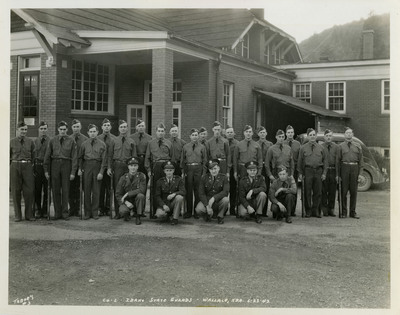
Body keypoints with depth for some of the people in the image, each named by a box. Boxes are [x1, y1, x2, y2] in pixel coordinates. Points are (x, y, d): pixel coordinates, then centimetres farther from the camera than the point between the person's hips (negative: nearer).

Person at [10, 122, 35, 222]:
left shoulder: (30, 141, 6)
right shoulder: (12, 142, 5)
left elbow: (33, 156, 10)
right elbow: (8, 157, 10)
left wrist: (32, 166, 3)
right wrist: (8, 168, 4)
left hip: (27, 166, 0)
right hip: (15, 166, 0)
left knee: (29, 191, -3)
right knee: (16, 191, 3)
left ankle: (29, 214, 9)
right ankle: (17, 215, 13)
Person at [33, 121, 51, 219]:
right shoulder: (35, 141, 10)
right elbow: (32, 154, 9)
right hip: (37, 166, 2)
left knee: (46, 190, 2)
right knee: (37, 189, 4)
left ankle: (45, 210, 11)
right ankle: (39, 210, 14)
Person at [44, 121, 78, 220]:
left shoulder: (71, 141, 2)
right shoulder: (53, 140, 6)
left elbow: (74, 157, 0)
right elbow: (47, 156, 7)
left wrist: (73, 172, -6)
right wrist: (46, 170, 3)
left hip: (66, 165, -1)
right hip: (55, 165, 2)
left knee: (65, 190, 1)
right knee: (55, 190, 4)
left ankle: (65, 213, 10)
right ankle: (57, 213, 12)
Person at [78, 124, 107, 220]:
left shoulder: (102, 144, 2)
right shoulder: (84, 144, 7)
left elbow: (104, 159, 0)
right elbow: (80, 157, 12)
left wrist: (101, 172, -7)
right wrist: (80, 168, 1)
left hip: (97, 166, -1)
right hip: (87, 166, 1)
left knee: (96, 190, 3)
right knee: (87, 190, 3)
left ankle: (95, 213, 13)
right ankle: (87, 213, 11)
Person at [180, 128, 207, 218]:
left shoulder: (202, 147, 6)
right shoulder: (185, 147, 9)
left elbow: (204, 160, 6)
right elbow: (182, 160, 11)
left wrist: (203, 172, -1)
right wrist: (183, 171, 4)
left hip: (198, 168, -1)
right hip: (188, 168, 1)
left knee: (197, 190, -1)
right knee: (188, 190, 1)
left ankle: (197, 211, 7)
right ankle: (189, 211, 8)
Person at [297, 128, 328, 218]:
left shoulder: (321, 148, 10)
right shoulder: (303, 148, 6)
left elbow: (325, 161, 10)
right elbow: (300, 161, 6)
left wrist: (324, 173, 3)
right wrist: (300, 173, -1)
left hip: (318, 171, 1)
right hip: (308, 171, -1)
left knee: (318, 192, 4)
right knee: (307, 192, 1)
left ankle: (316, 210, 13)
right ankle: (308, 211, 10)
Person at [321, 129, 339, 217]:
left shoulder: (336, 147, 5)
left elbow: (337, 160, 3)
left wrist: (337, 174, -3)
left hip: (333, 171, 2)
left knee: (332, 192, 6)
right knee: (324, 191, 2)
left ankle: (331, 209, 15)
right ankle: (324, 210, 9)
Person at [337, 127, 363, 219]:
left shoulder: (357, 146, 11)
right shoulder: (341, 146, 7)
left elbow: (360, 160, 10)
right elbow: (338, 160, 5)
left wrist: (360, 173, 2)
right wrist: (338, 174, -2)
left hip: (354, 168, 2)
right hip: (344, 168, -1)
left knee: (353, 191, 5)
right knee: (344, 191, 0)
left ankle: (353, 212, 12)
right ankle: (344, 212, 8)